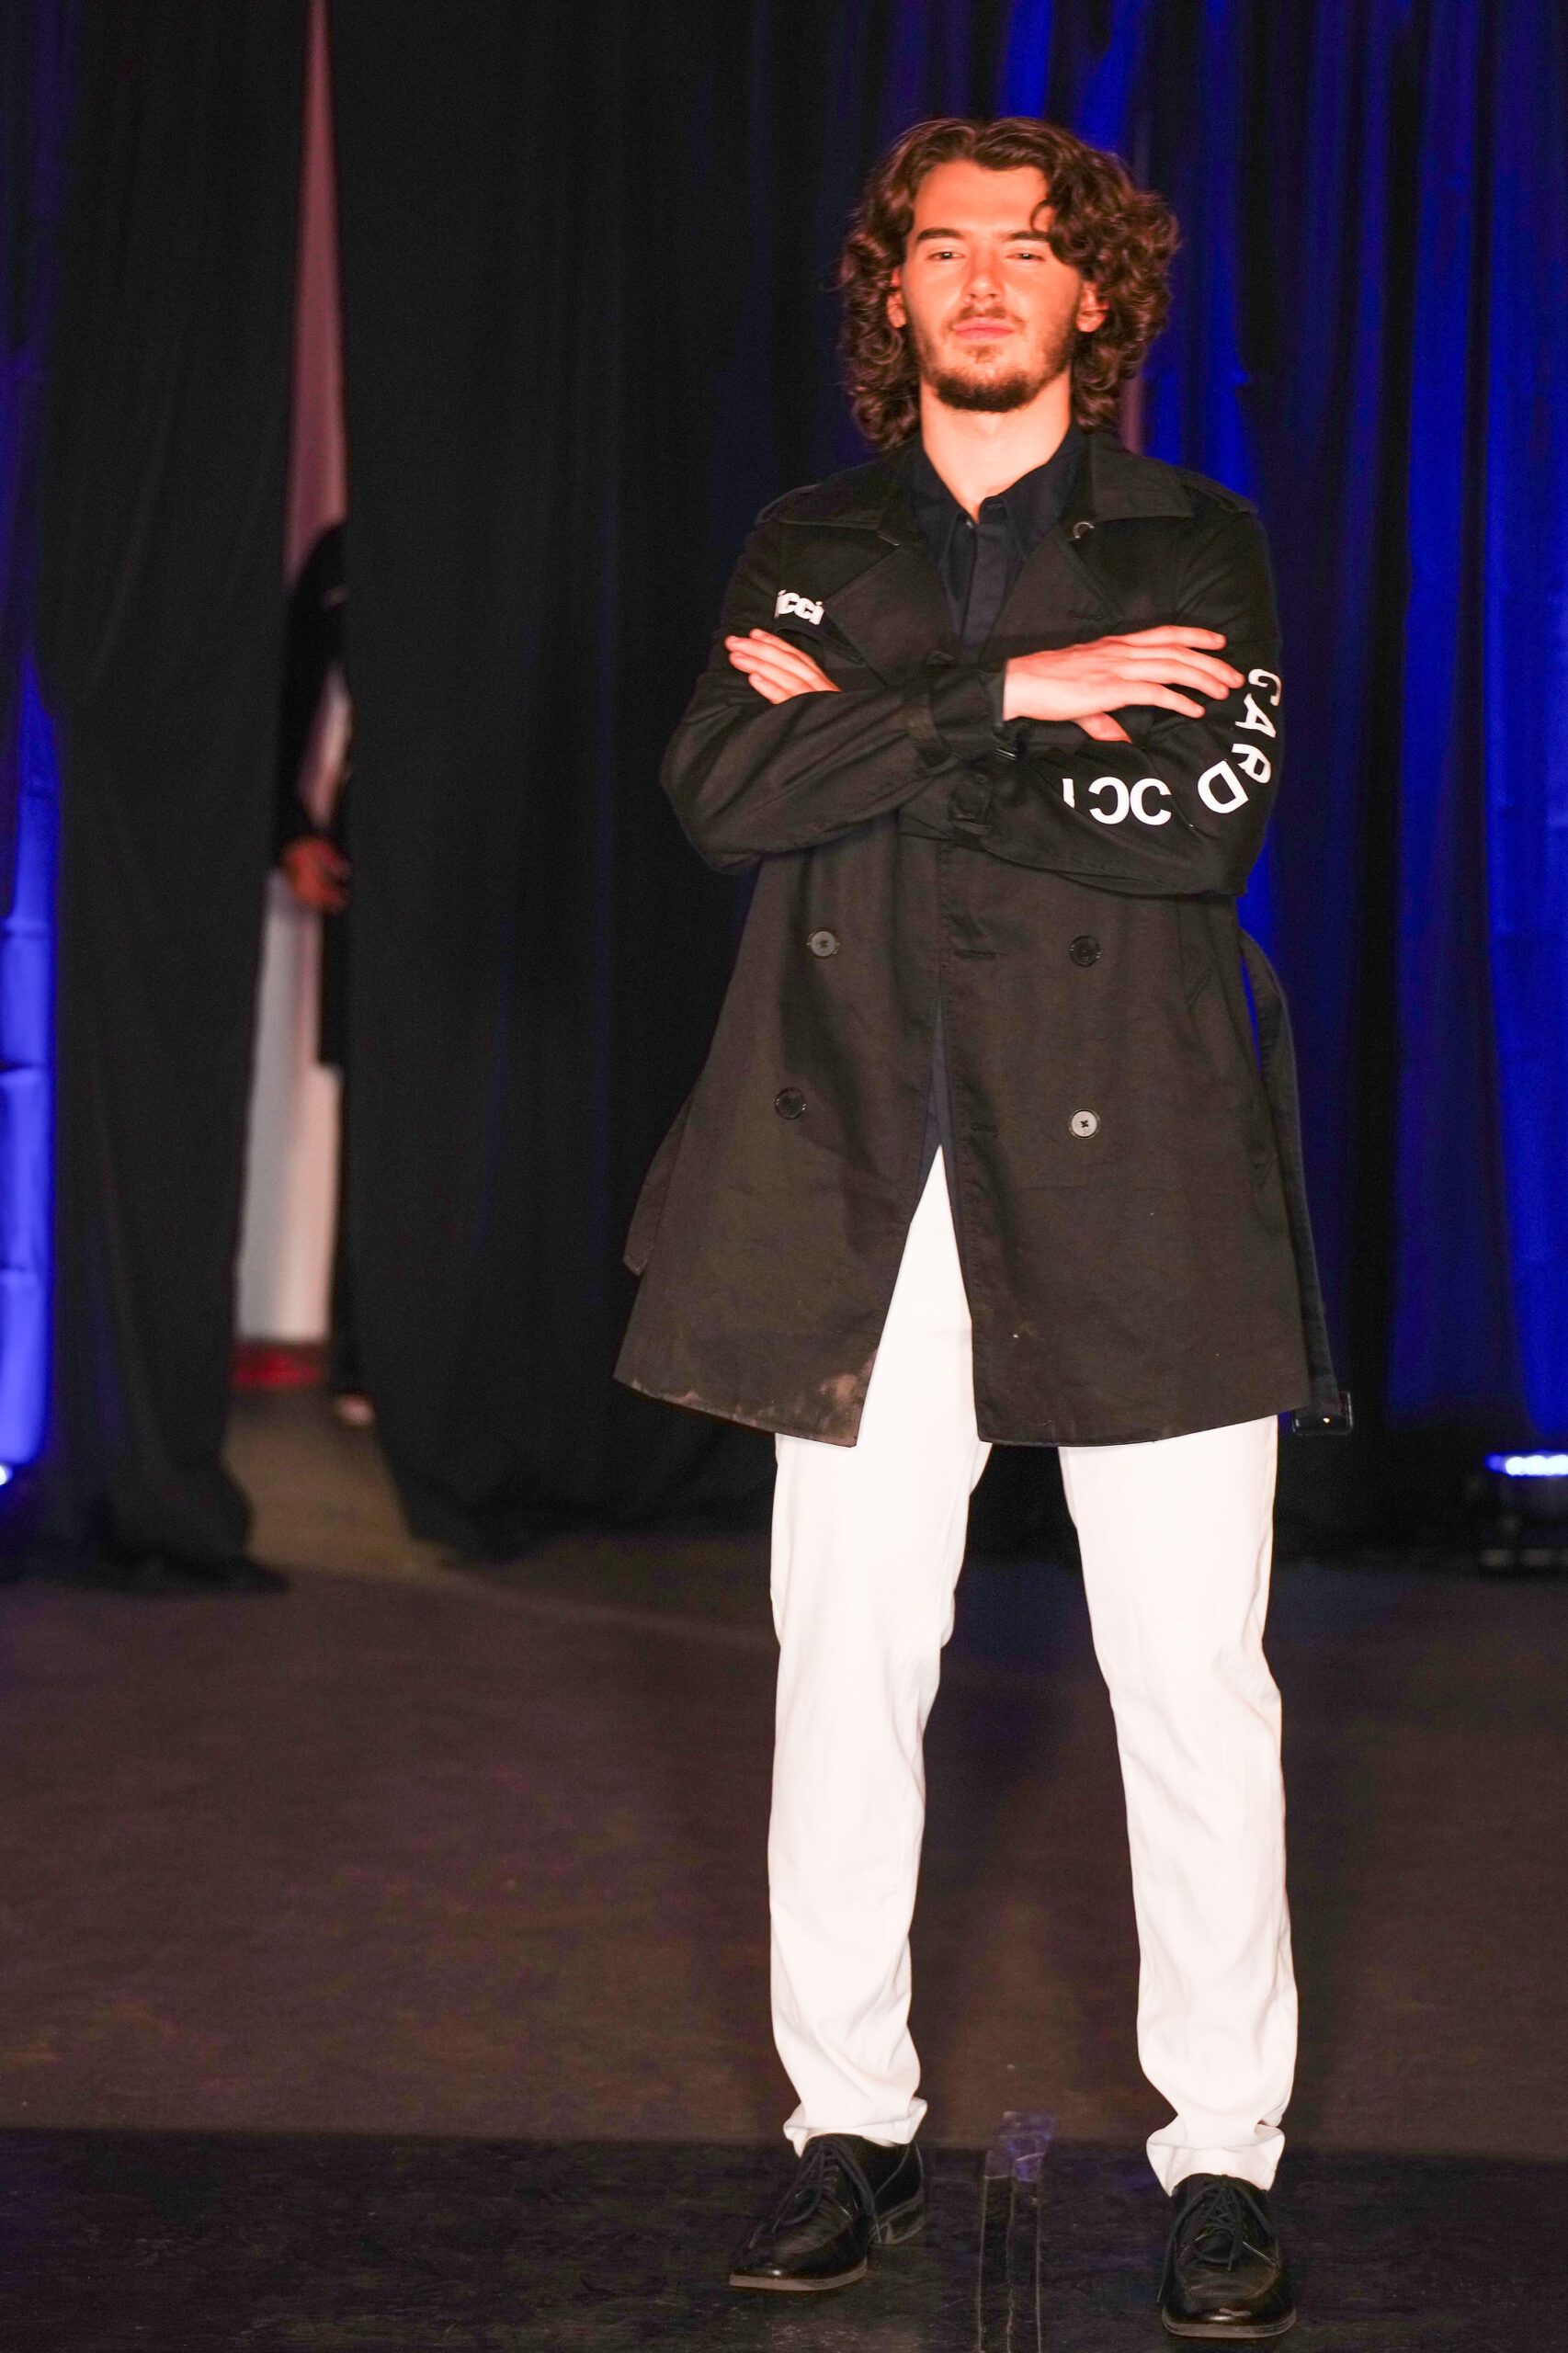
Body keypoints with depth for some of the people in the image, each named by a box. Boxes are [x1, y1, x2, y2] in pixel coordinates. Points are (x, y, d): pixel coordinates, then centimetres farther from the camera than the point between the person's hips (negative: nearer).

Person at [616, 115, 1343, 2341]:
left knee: (1192, 1678, -1)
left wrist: (875, 734, -7)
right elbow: (723, 787, -3)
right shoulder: (805, 551, 15)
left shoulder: (1195, 548, 9)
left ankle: (1223, 2154, 10)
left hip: (1132, 1175, -2)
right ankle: (854, 2121, 17)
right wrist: (1011, 695, -11)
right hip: (857, 1188, 2)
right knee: (846, 1664, 4)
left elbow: (1205, 810, -8)